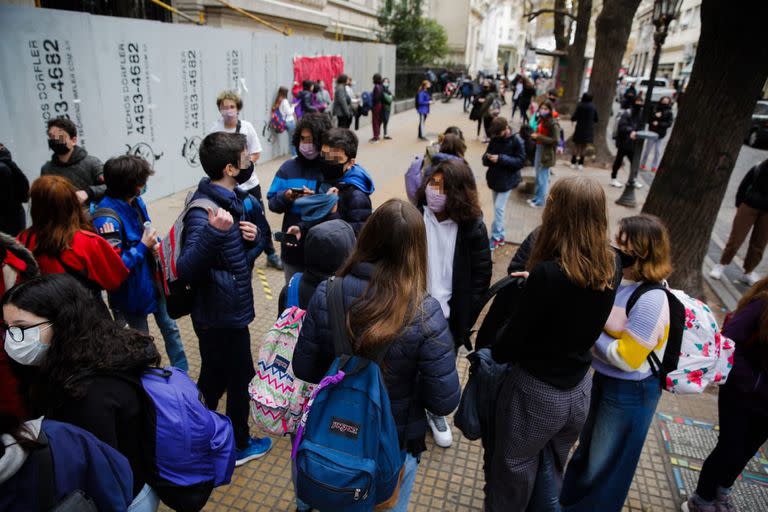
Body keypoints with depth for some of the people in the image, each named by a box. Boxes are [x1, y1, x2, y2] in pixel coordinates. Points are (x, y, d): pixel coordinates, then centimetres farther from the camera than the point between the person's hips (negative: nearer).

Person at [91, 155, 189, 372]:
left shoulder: (136, 202, -4)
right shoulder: (107, 218, -28)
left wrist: (154, 243, -7)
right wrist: (143, 246, -25)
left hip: (152, 280, 8)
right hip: (131, 291, -7)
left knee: (170, 327, 21)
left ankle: (182, 373, 39)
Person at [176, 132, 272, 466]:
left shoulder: (229, 199, 3)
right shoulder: (202, 211, -26)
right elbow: (186, 270, -35)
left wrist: (250, 236, -7)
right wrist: (213, 231, -49)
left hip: (220, 314, 9)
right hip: (223, 317, -9)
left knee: (214, 377, 26)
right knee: (240, 380, 12)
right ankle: (239, 446, 35)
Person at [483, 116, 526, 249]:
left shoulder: (517, 141, -13)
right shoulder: (494, 139, 3)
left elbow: (521, 161, -16)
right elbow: (485, 157, 8)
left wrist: (501, 159, -26)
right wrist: (487, 157, -18)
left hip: (507, 180, -6)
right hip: (494, 178, 6)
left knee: (499, 207, -10)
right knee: (498, 207, 12)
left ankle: (496, 237, 0)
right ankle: (501, 235, 24)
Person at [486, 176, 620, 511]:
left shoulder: (547, 274, -28)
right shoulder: (611, 267, -9)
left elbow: (513, 340, -18)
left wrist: (493, 355, 1)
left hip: (536, 392, -6)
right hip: (580, 390, 6)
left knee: (513, 473, 19)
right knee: (551, 471, 30)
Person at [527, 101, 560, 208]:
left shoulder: (553, 123, -17)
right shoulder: (540, 120, 7)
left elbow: (556, 140, -22)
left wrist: (539, 137, -23)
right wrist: (534, 136, -1)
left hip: (547, 153, -8)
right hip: (538, 150, 8)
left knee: (542, 177, -1)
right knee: (538, 176, 18)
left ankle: (540, 201, 10)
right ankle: (537, 197, 30)